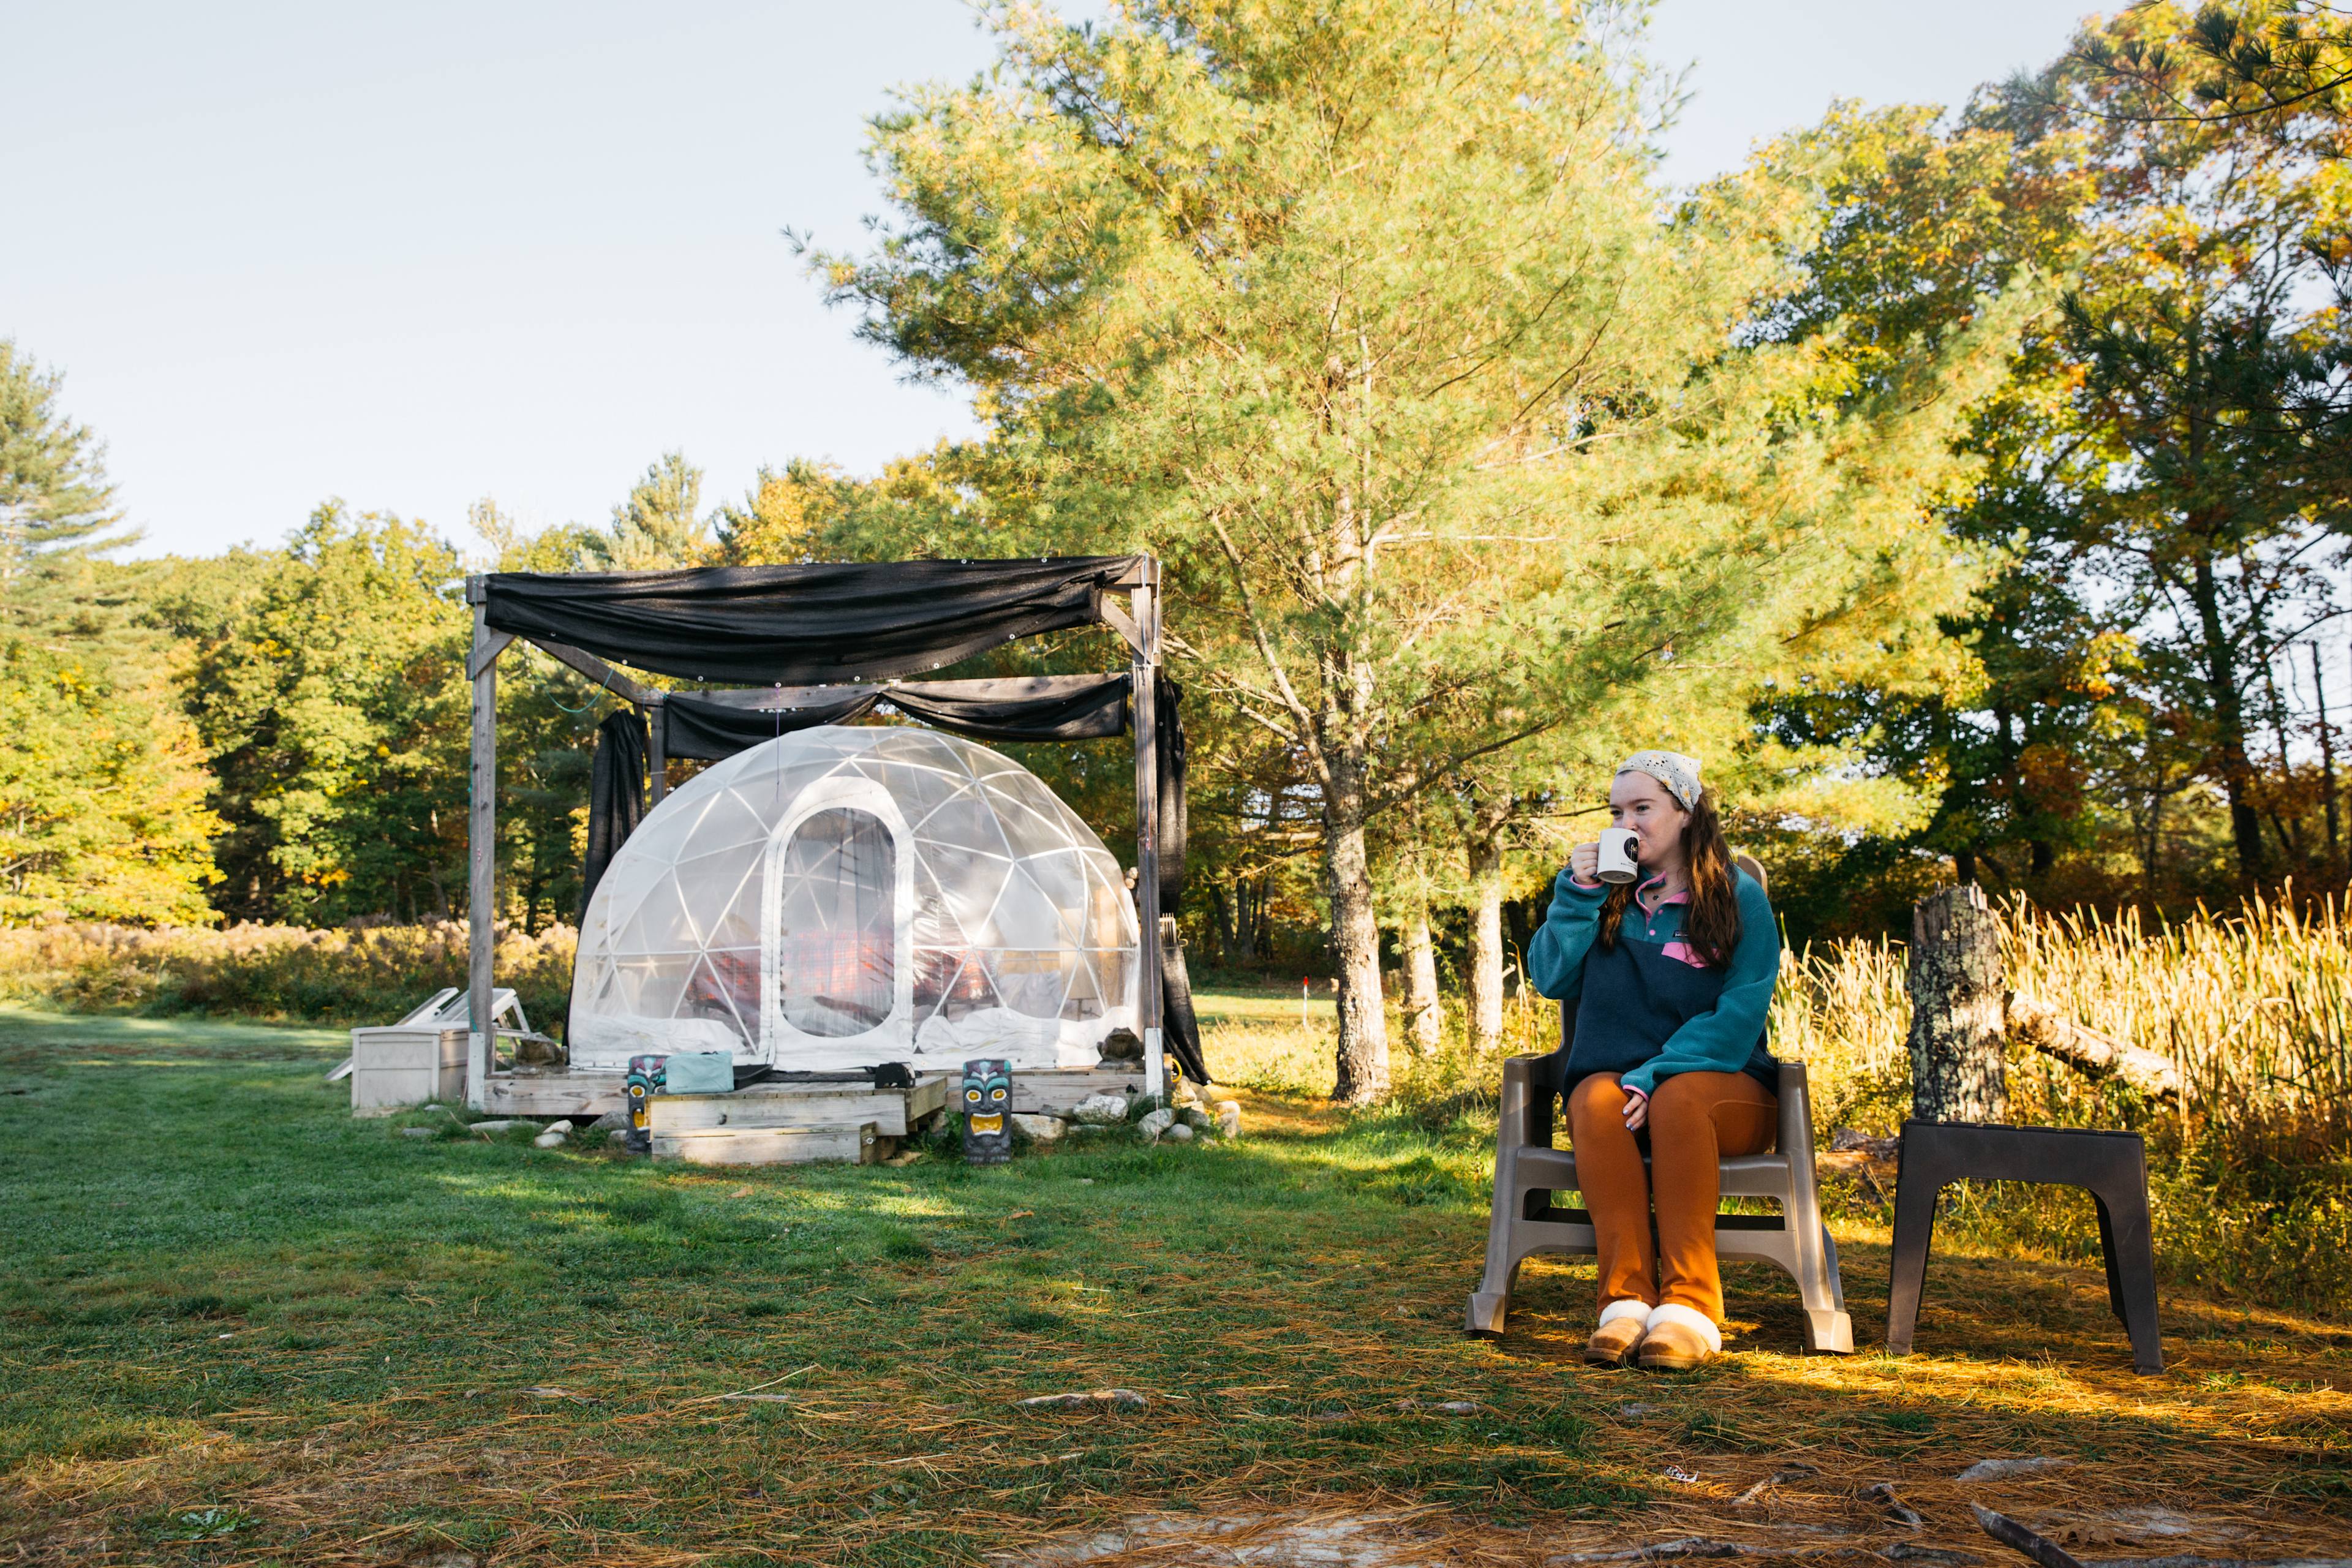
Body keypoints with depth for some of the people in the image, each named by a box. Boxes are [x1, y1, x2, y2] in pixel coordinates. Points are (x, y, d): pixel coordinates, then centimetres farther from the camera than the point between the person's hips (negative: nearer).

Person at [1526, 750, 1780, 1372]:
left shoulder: (1739, 897, 3)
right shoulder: (1608, 891, 14)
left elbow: (1739, 1015, -8)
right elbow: (1550, 979, 5)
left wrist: (1655, 1075, -20)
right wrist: (1577, 895, -6)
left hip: (1723, 1086, -2)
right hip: (1614, 1074, 2)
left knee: (1678, 1097, -36)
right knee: (1598, 1100, -33)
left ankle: (1690, 1305, -36)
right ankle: (1626, 1299, -37)